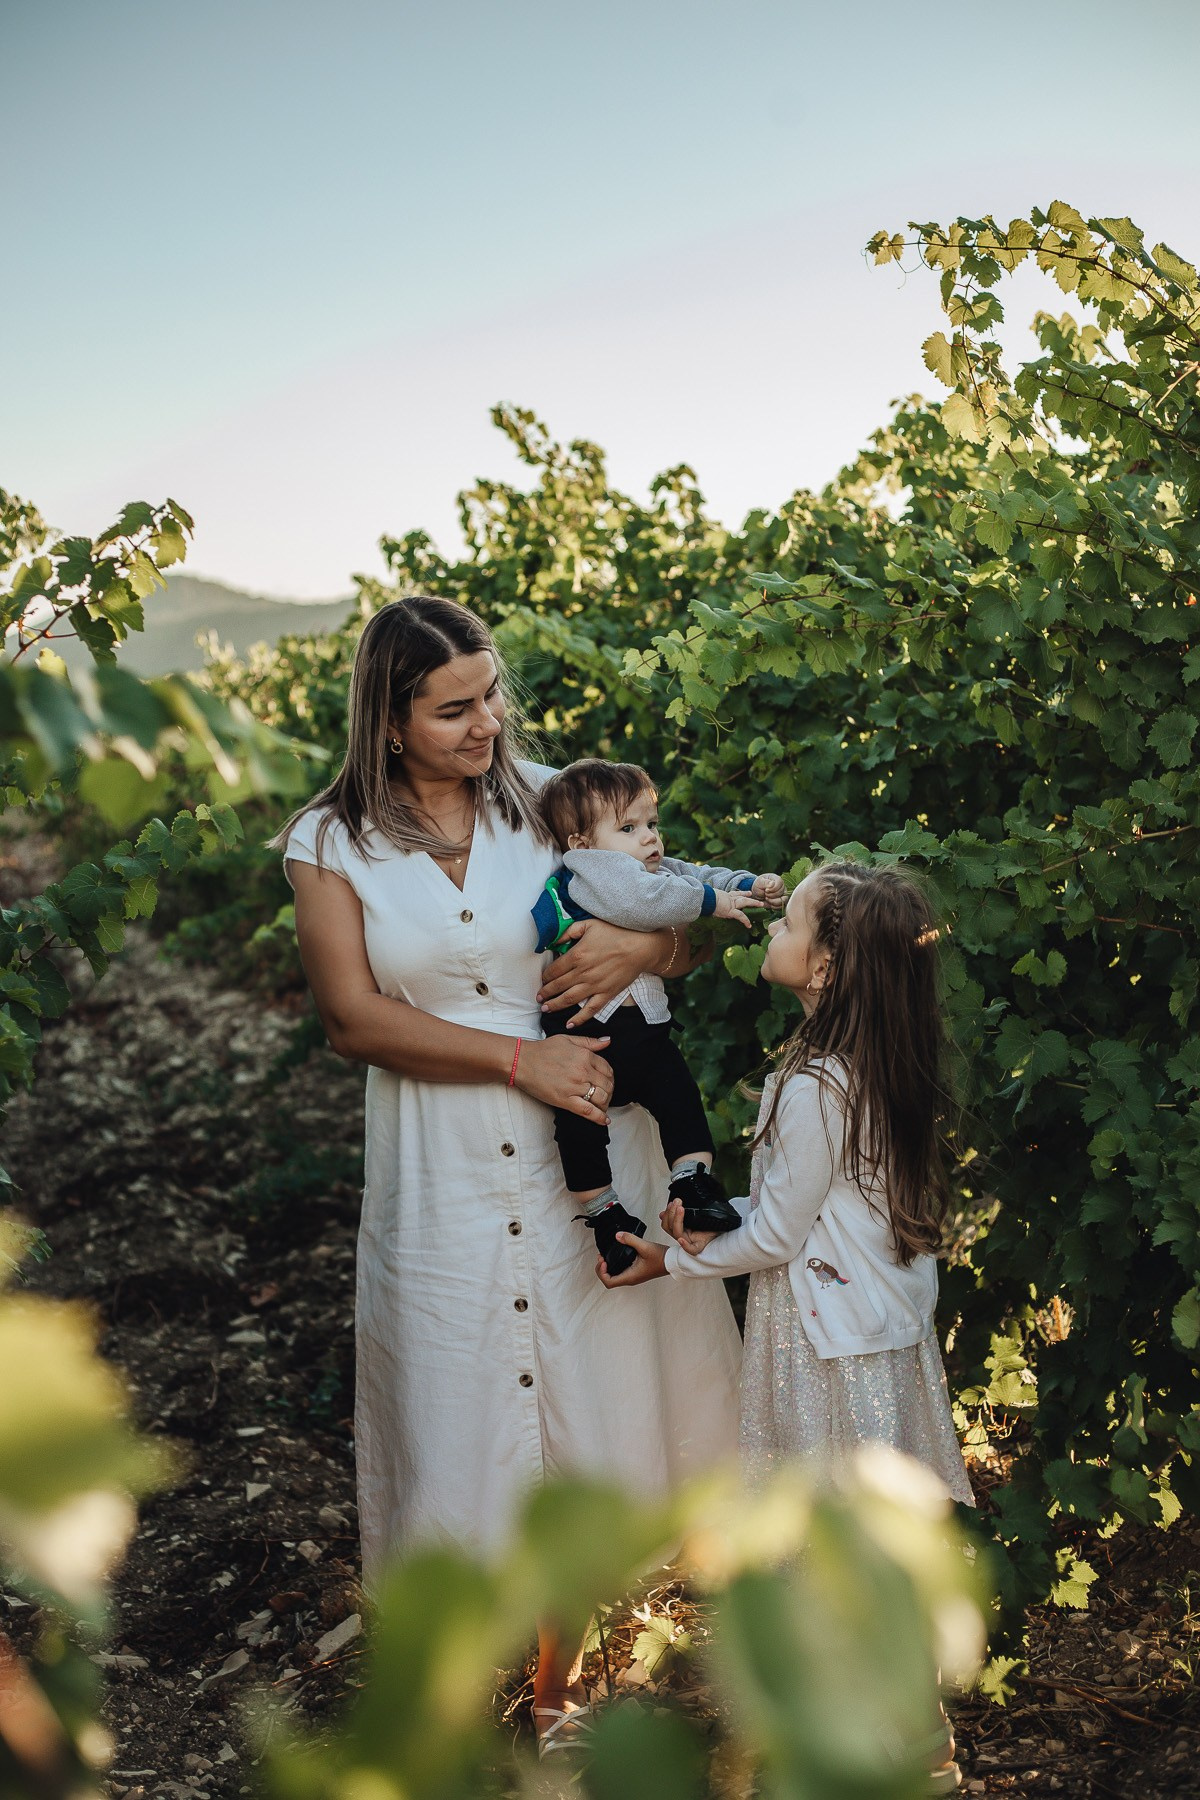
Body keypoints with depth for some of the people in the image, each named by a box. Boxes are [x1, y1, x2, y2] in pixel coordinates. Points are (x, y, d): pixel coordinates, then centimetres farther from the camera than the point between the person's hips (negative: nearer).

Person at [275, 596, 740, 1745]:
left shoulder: (549, 799, 1)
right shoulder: (332, 844, -2)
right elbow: (353, 1019, -9)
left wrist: (641, 946, -16)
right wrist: (520, 1057, -17)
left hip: (584, 1159, 2)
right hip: (441, 1180, -1)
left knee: (591, 1418, 10)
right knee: (455, 1426, 7)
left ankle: (556, 1677, 33)